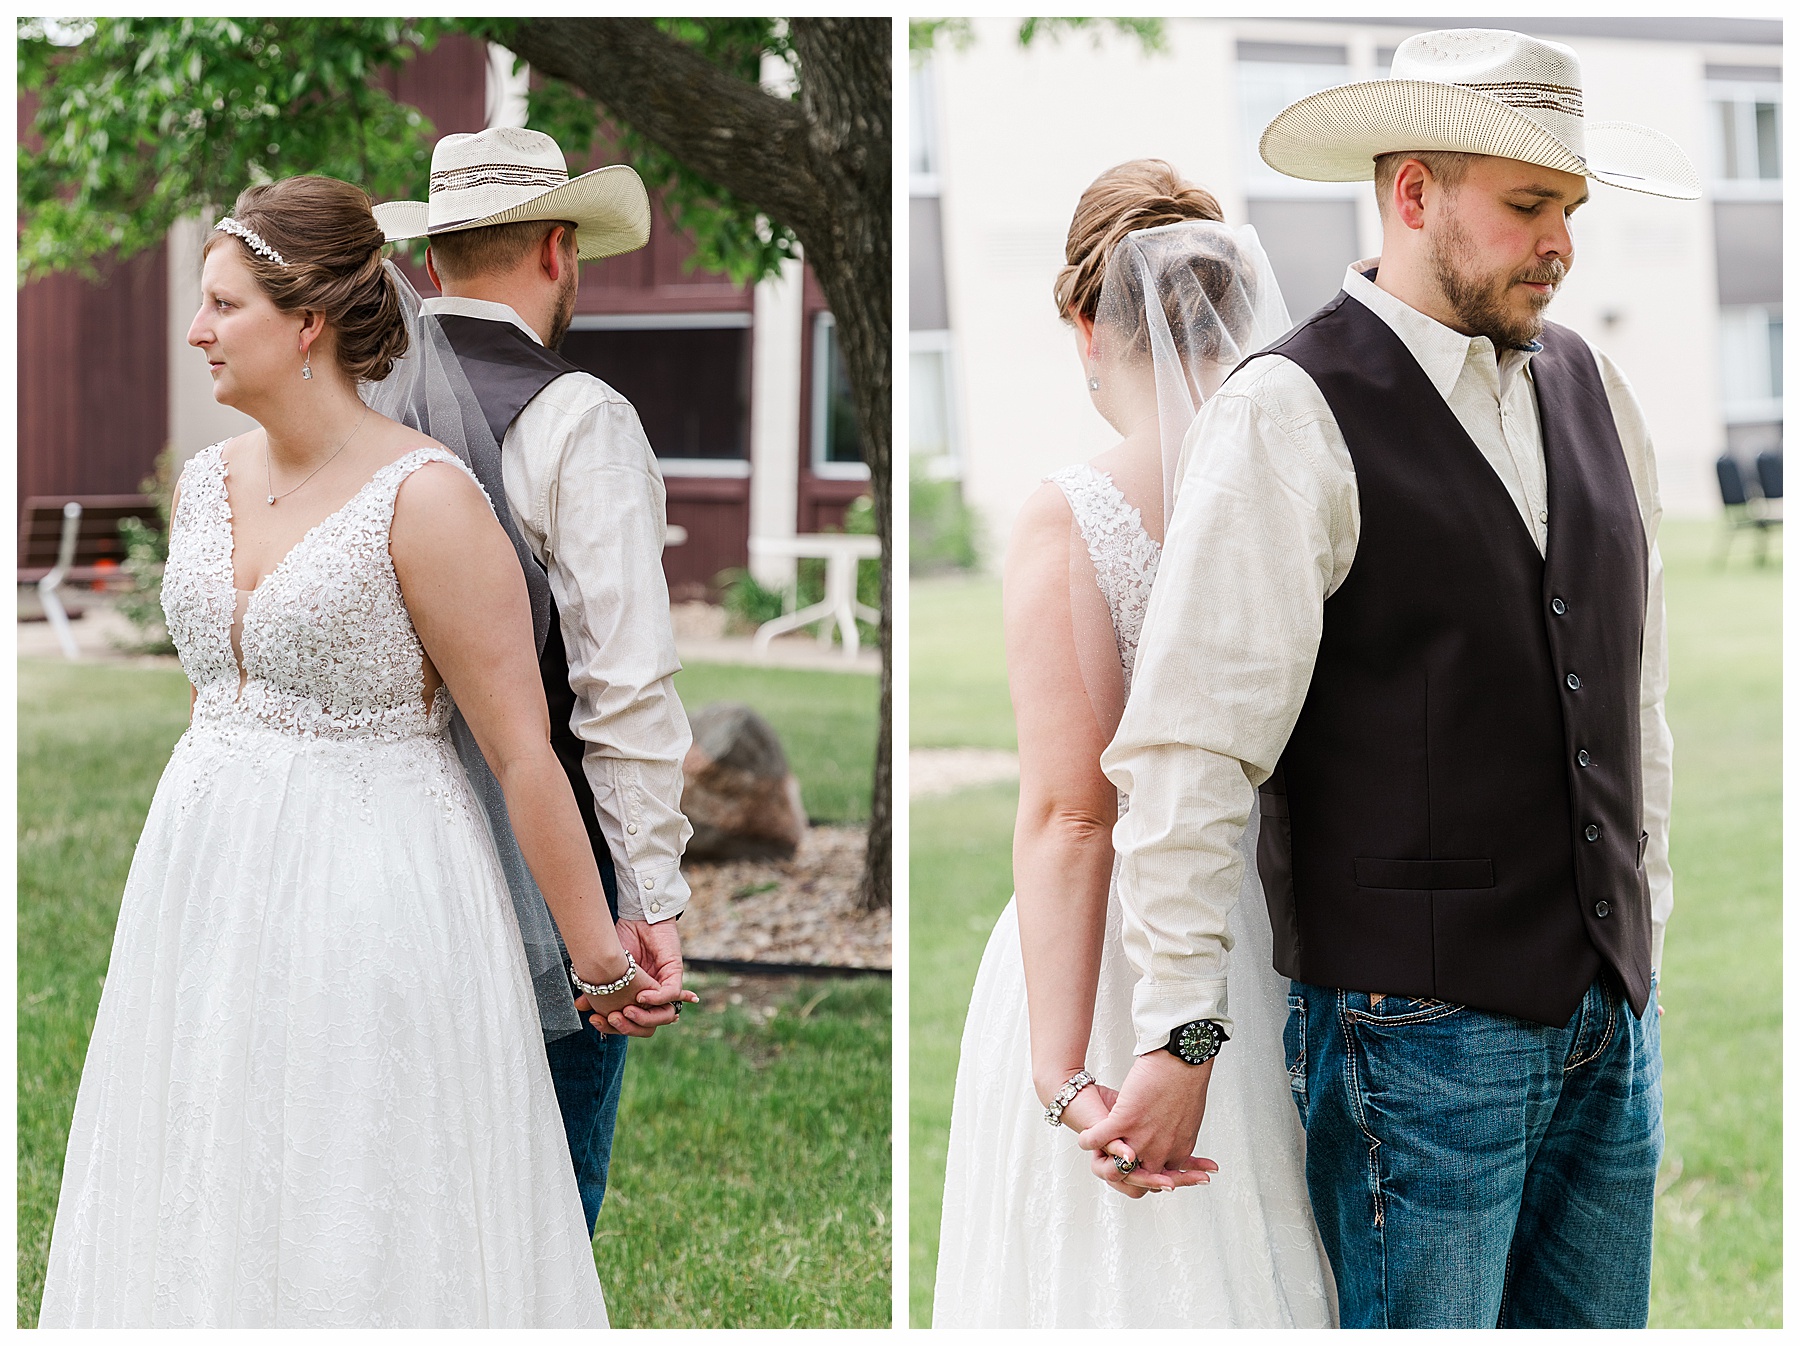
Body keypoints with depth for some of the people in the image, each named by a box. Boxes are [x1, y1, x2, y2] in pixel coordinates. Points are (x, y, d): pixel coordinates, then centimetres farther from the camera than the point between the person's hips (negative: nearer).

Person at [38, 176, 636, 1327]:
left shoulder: (426, 498, -16)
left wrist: (601, 960, -11)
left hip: (374, 886, -7)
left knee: (365, 1240, 1)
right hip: (208, 884, 7)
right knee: (207, 1214, 14)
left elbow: (521, 749, -15)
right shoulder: (209, 480, 5)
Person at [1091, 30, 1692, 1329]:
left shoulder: (1591, 389, 11)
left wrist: (1642, 935, 18)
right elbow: (1190, 744, -15)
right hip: (1419, 1024, -6)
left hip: (1610, 1016, 7)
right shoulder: (1290, 415, -10)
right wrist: (1181, 1032, -17)